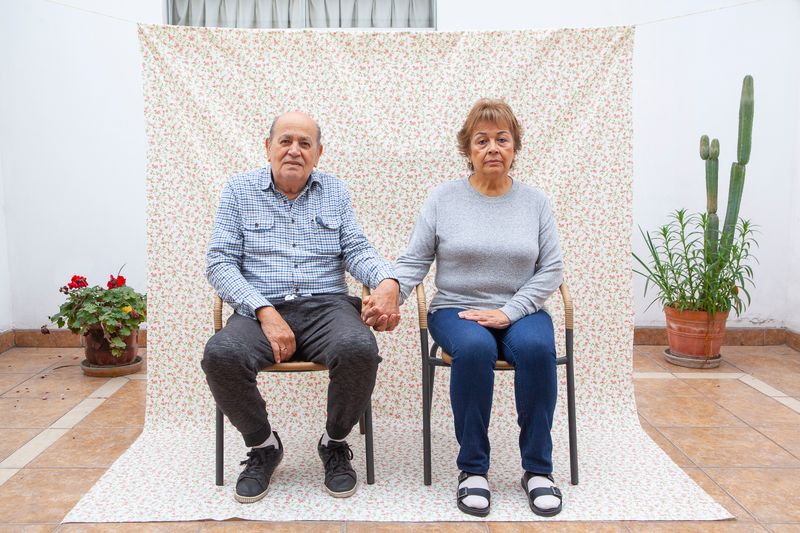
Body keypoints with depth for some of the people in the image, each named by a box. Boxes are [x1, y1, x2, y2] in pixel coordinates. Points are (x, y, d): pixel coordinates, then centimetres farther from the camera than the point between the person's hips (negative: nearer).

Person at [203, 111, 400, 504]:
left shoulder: (335, 190, 16)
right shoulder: (239, 190, 9)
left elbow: (356, 250, 8)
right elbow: (220, 264, 1)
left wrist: (386, 280, -17)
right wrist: (265, 312, -15)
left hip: (327, 306, 1)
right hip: (261, 309, 0)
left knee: (359, 349, -32)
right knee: (220, 354, -32)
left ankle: (334, 444, -2)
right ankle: (263, 446, -1)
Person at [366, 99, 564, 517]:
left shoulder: (534, 201, 8)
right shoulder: (443, 198, 4)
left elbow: (550, 269, 3)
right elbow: (413, 261, 1)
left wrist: (508, 312, -12)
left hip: (519, 310, 2)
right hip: (456, 309, -1)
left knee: (537, 348, -32)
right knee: (474, 349, -35)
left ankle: (537, 469, -15)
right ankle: (472, 468, -18)